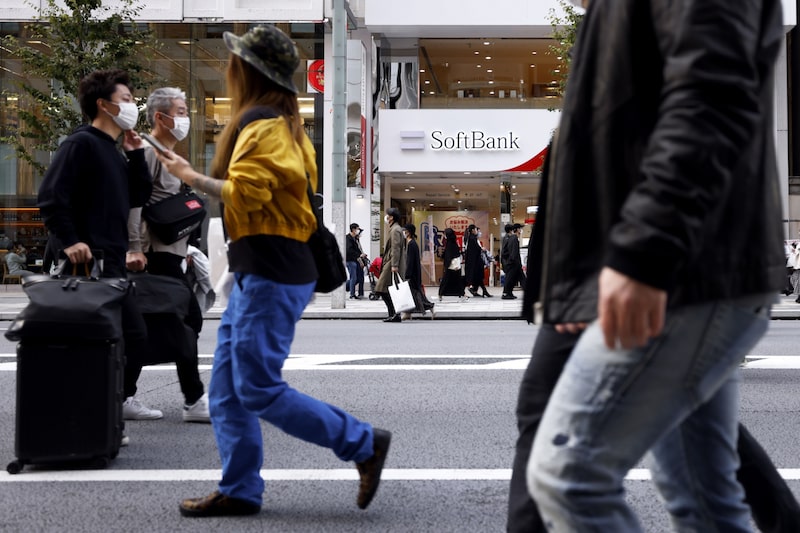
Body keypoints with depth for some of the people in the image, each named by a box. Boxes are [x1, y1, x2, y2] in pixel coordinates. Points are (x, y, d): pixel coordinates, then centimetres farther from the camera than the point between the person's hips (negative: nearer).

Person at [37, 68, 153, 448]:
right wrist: (70, 242, -22)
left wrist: (135, 153, 10)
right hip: (91, 261, -10)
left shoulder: (112, 151, 19)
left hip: (111, 261, 10)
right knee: (133, 336, -12)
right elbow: (51, 197, -18)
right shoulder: (82, 143, -10)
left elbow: (139, 196, 17)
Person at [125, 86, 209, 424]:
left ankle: (123, 398, 13)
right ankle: (195, 401, -8)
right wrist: (135, 248, -27)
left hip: (168, 252, 10)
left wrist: (184, 246, 23)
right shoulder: (148, 152, -10)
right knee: (189, 318, -10)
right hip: (159, 254, -10)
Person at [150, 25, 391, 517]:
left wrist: (190, 176, -11)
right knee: (227, 390, 10)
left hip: (270, 273, -10)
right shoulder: (284, 121, 19)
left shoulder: (261, 123, -13)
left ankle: (364, 443, 1)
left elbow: (245, 193, -23)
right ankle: (240, 490, 15)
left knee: (259, 390, -8)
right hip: (260, 271, 10)